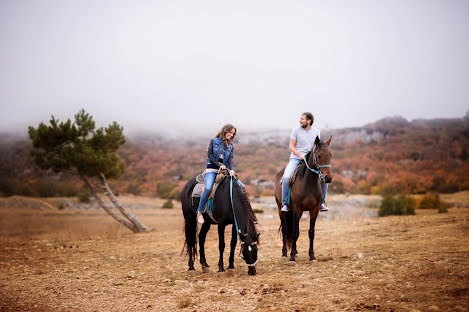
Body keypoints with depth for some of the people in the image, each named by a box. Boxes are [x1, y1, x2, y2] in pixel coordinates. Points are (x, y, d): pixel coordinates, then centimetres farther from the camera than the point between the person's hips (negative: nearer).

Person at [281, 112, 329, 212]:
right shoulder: (296, 130, 0)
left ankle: (322, 202, 7)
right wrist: (300, 155, -17)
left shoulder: (316, 132, 8)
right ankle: (284, 204, -14)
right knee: (286, 177, -27)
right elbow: (291, 146, -2)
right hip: (296, 158, -3)